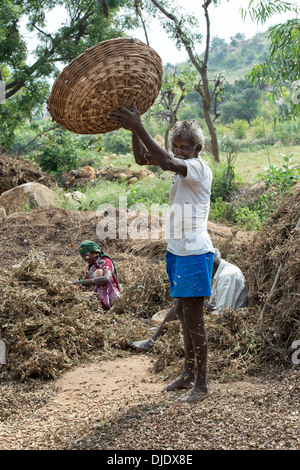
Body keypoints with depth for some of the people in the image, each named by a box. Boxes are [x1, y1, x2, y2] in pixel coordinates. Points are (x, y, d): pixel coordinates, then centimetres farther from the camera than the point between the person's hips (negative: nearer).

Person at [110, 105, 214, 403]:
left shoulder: (199, 168, -14)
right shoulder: (181, 168, 11)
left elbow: (166, 163, -33)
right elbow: (143, 158, 8)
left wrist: (139, 127, -33)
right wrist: (133, 127, -6)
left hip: (195, 253, -9)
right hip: (177, 252, 9)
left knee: (193, 319, -5)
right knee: (183, 314, 16)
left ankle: (202, 384, 6)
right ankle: (188, 374, 28)